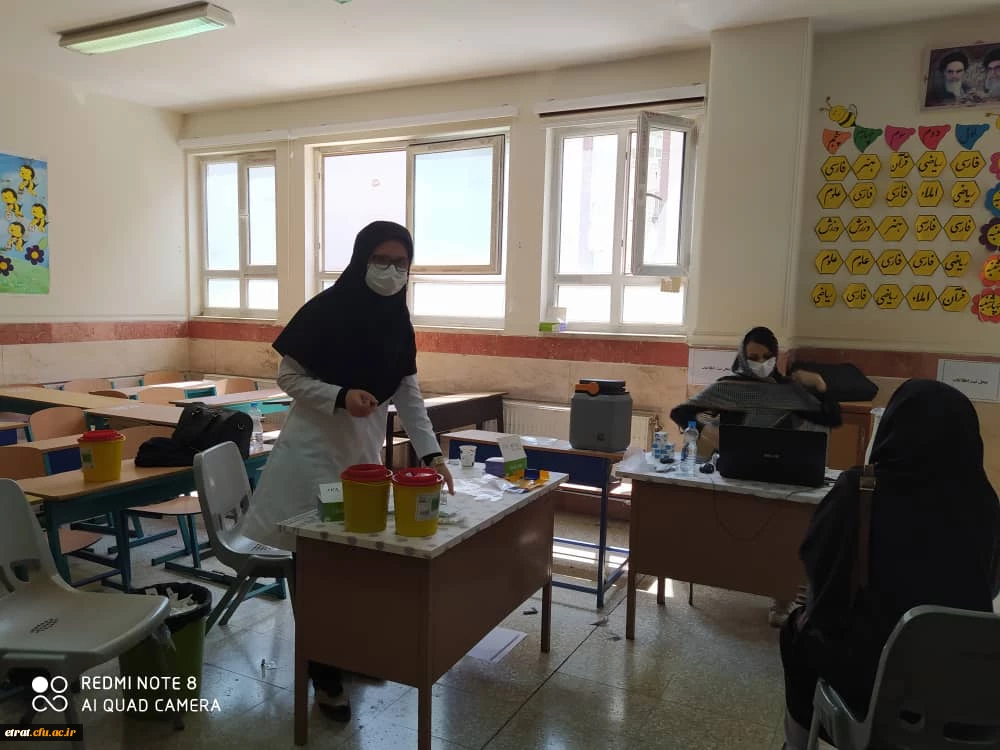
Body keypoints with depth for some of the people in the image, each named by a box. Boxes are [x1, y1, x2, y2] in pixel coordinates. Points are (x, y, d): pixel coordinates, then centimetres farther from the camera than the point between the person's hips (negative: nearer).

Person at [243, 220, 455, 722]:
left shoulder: (397, 320, 2)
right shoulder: (326, 310, -15)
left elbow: (408, 394, 4)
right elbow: (288, 377, -11)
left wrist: (431, 452, -4)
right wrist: (341, 396, -26)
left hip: (366, 451, 5)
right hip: (316, 450, -5)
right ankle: (323, 673, 14)